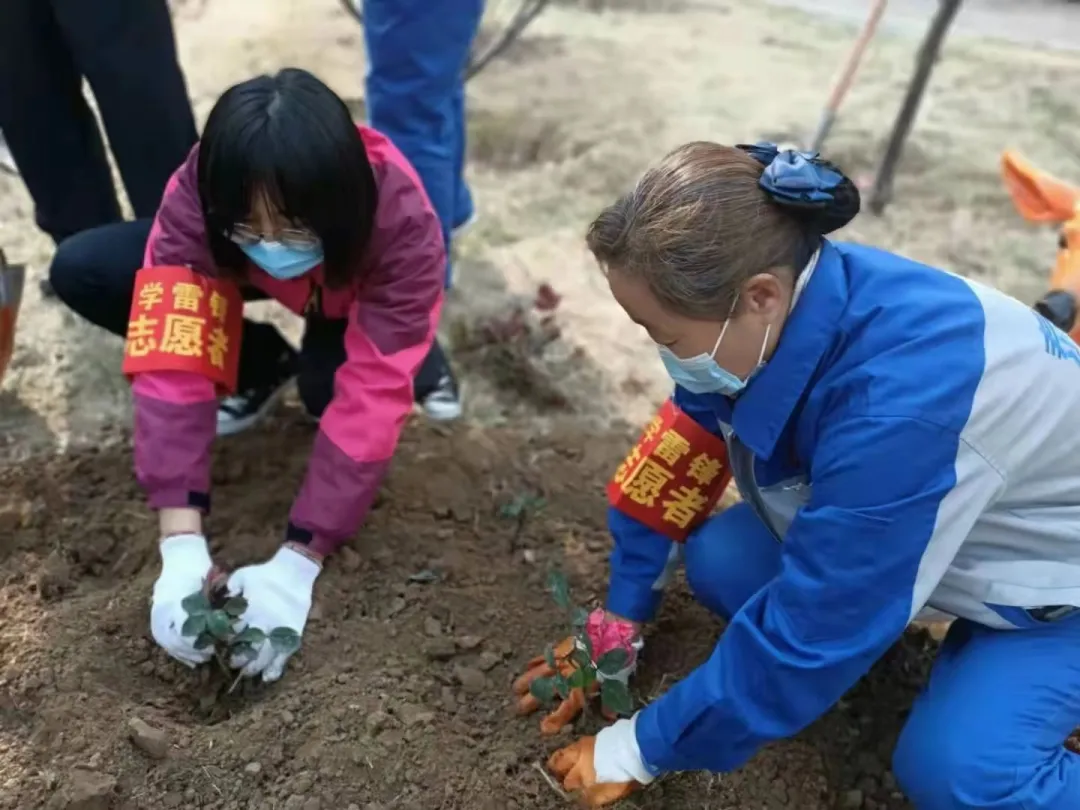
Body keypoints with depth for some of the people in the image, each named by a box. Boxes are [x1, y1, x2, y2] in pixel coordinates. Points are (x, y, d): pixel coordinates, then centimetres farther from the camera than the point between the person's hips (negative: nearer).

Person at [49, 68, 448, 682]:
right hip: (273, 282, 3)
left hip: (358, 296, -2)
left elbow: (372, 396, -41)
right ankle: (267, 366, -2)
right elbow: (171, 360, -39)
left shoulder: (403, 221, -40)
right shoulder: (198, 196, -35)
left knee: (331, 385, -36)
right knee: (81, 270, -18)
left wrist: (297, 562, -43)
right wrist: (182, 548, -46)